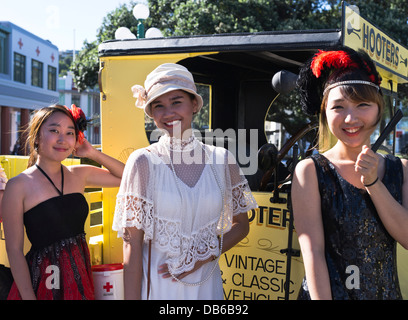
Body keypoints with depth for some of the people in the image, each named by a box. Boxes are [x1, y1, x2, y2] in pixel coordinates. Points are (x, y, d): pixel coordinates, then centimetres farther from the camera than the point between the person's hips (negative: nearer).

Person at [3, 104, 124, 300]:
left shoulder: (79, 175, 4)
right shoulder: (18, 186, -9)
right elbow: (14, 250, -10)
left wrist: (93, 154, 0)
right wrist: (29, 297, -14)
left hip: (80, 279, 5)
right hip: (42, 283, -5)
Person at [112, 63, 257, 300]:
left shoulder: (221, 160, -1)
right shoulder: (144, 162, -8)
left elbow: (241, 225, 7)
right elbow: (132, 243, -9)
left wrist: (204, 256, -7)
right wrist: (131, 297, -13)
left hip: (206, 283, 3)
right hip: (156, 285, -2)